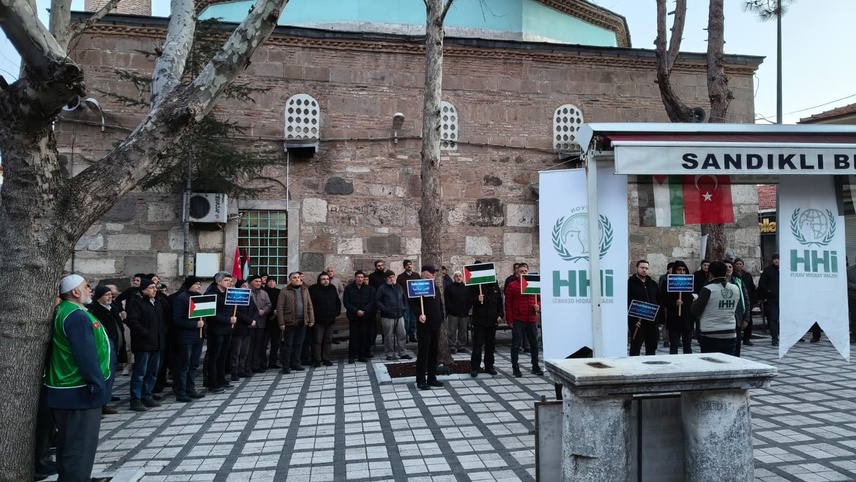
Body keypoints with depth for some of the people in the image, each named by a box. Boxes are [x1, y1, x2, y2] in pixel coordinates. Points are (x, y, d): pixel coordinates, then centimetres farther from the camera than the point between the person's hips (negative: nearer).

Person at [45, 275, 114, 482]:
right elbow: (86, 356, -26)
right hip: (79, 391, -11)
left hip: (69, 389, 11)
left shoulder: (65, 311, 12)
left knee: (69, 443, 21)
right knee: (80, 445, -3)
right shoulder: (77, 316, -21)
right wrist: (98, 385, -21)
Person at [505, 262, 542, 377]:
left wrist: (538, 307, -5)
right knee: (516, 344, 2)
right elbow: (508, 304, -4)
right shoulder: (512, 286, -2)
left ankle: (535, 367, 23)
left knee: (534, 343, 11)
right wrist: (509, 320, -8)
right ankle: (515, 368, 10)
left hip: (531, 319, 4)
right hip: (517, 320, -4)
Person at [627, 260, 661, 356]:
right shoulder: (630, 283, -5)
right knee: (635, 348, -1)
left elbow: (659, 302, 16)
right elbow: (627, 303, -12)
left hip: (652, 321, 6)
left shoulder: (653, 284, 14)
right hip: (637, 322, -6)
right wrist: (634, 320, -18)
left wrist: (660, 318, 7)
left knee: (652, 348, 13)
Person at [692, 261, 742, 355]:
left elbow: (696, 311, -8)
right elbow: (736, 308, 19)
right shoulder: (736, 289, 4)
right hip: (730, 335, 5)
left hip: (710, 336, -5)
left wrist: (695, 301, 11)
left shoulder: (708, 289, -12)